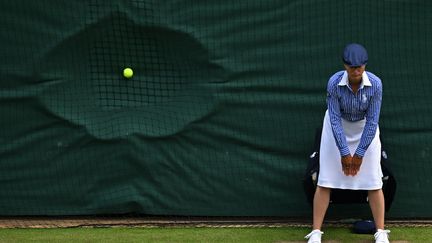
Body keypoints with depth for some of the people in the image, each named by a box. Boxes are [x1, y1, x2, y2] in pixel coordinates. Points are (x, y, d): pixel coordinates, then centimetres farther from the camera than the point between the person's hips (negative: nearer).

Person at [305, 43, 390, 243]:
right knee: (325, 181, -5)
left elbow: (372, 121, -19)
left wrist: (360, 153, -17)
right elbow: (335, 119, -22)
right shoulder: (334, 82, -28)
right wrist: (344, 153, -20)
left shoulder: (375, 84, -26)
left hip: (365, 127, 1)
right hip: (338, 125, 0)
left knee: (373, 181, -4)